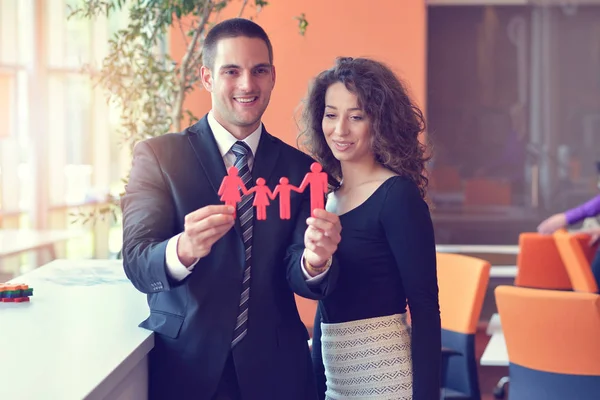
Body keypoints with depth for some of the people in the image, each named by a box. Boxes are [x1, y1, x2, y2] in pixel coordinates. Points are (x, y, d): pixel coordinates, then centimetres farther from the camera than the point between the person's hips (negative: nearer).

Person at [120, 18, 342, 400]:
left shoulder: (299, 168, 2)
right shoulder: (157, 155, -5)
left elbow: (300, 278, -5)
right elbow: (137, 264, -14)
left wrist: (315, 260, -28)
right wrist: (184, 249, -36)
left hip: (275, 369, 2)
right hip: (184, 367, -2)